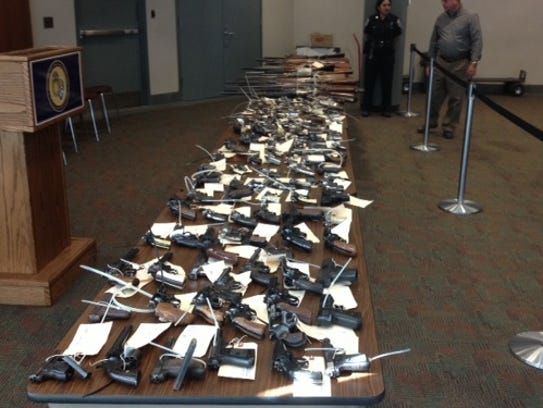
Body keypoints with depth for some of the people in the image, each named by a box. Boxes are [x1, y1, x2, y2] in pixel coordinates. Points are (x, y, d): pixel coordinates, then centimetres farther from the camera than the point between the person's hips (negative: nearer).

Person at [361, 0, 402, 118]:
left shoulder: (394, 20, -4)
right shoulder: (372, 19, -5)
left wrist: (389, 45, 12)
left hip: (388, 55, 1)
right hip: (372, 54, 0)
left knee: (387, 82, 5)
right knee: (369, 81, 4)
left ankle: (386, 108, 14)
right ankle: (366, 108, 12)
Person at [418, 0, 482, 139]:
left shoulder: (471, 18, -5)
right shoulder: (441, 18, 9)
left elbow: (477, 41, -10)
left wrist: (473, 63, -18)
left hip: (459, 64, -4)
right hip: (440, 62, 4)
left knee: (455, 98, 3)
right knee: (434, 95, 8)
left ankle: (449, 127, 14)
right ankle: (431, 121, 26)